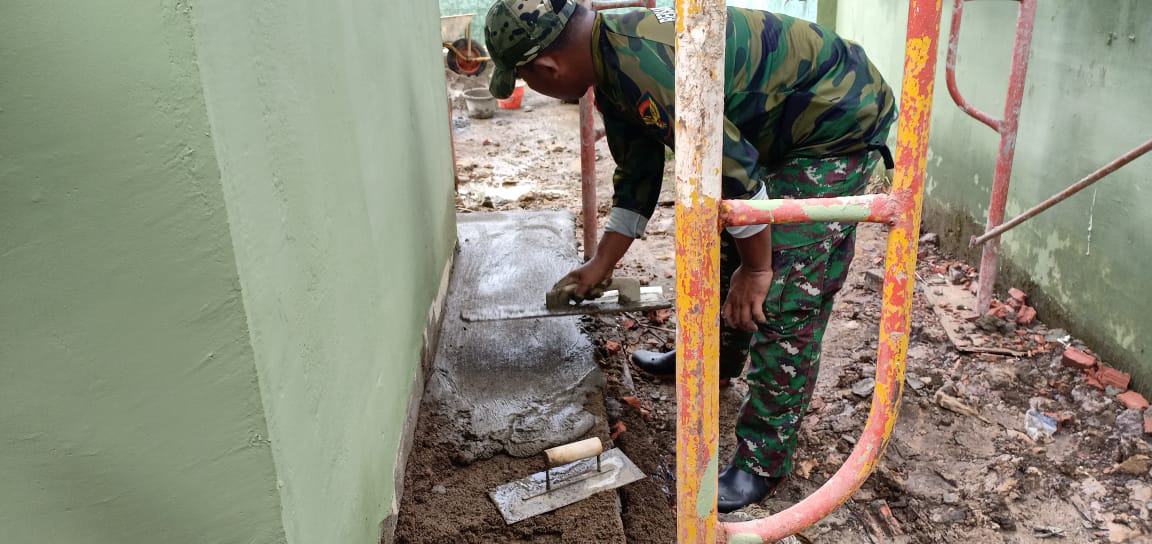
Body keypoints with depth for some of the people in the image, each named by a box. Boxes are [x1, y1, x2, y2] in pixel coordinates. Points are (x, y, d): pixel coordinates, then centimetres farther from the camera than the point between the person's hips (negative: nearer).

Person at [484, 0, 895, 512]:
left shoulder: (642, 64, -32)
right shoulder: (613, 65, 2)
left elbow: (734, 167, -30)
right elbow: (636, 179, 12)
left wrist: (756, 269, -18)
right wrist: (599, 268, 17)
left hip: (837, 123, -10)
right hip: (778, 129, 10)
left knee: (785, 297, -12)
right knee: (723, 243, 20)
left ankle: (764, 460, -1)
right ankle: (713, 359, 43)